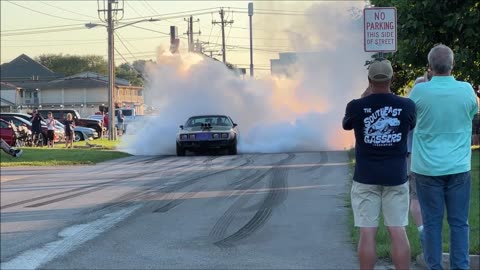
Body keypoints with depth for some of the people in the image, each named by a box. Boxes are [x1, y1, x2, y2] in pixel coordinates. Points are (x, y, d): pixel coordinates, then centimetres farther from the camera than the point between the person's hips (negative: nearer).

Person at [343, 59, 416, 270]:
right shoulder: (406, 106, -5)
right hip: (396, 177, 1)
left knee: (367, 233, 2)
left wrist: (365, 96, 17)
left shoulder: (356, 106, -10)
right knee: (398, 232, 5)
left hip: (366, 177, -1)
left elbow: (346, 124, 12)